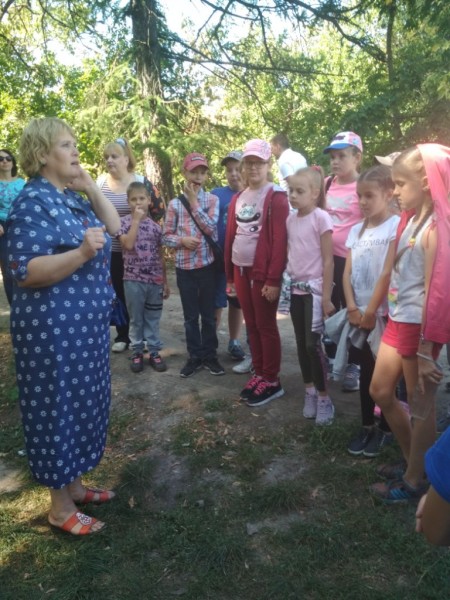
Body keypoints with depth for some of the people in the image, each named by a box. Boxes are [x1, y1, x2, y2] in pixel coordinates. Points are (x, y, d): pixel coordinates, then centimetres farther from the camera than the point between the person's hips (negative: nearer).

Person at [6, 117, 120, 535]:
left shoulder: (72, 197, 11)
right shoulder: (33, 201, -16)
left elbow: (113, 227, 13)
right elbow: (25, 273, -22)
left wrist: (90, 186, 4)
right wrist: (83, 252, -33)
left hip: (86, 321, 9)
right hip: (53, 327, -9)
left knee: (82, 403, 18)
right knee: (58, 407, 3)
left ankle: (73, 484, 36)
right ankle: (60, 506, 21)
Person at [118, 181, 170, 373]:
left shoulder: (155, 226, 6)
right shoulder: (124, 222, -2)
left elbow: (160, 255, 10)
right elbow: (128, 244, -20)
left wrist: (165, 281, 10)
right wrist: (136, 220, -15)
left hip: (155, 279, 2)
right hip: (133, 279, -2)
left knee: (153, 318, 11)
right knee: (136, 318, 8)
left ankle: (154, 352, 22)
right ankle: (137, 352, 22)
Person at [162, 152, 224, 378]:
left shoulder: (212, 200, 1)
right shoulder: (174, 204, 1)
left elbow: (211, 228, -13)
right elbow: (166, 236, 4)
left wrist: (194, 202, -11)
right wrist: (182, 240, -16)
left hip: (208, 265, 0)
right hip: (184, 267, 1)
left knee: (208, 314, 10)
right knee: (190, 316, 10)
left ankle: (209, 355, 24)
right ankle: (194, 357, 23)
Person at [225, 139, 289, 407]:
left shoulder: (276, 197, -8)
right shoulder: (237, 199, 13)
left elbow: (280, 241, -15)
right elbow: (230, 238, 14)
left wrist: (274, 279, -19)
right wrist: (230, 275, 12)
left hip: (263, 273, -7)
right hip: (241, 271, 7)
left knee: (266, 326, 1)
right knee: (251, 325, 13)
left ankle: (273, 381, 14)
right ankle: (260, 373, 26)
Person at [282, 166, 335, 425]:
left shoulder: (321, 218, -11)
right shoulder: (291, 220, 8)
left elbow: (328, 260, -12)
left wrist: (326, 296, -14)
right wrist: (287, 282, 11)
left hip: (314, 288, -6)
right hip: (295, 288, 7)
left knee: (313, 344, -5)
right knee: (301, 343, 11)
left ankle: (324, 398, 10)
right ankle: (310, 392, 26)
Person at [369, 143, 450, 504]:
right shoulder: (410, 220, 9)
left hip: (420, 326, -9)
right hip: (398, 320, 9)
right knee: (380, 391, 16)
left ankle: (415, 481, 25)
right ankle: (413, 462, 35)